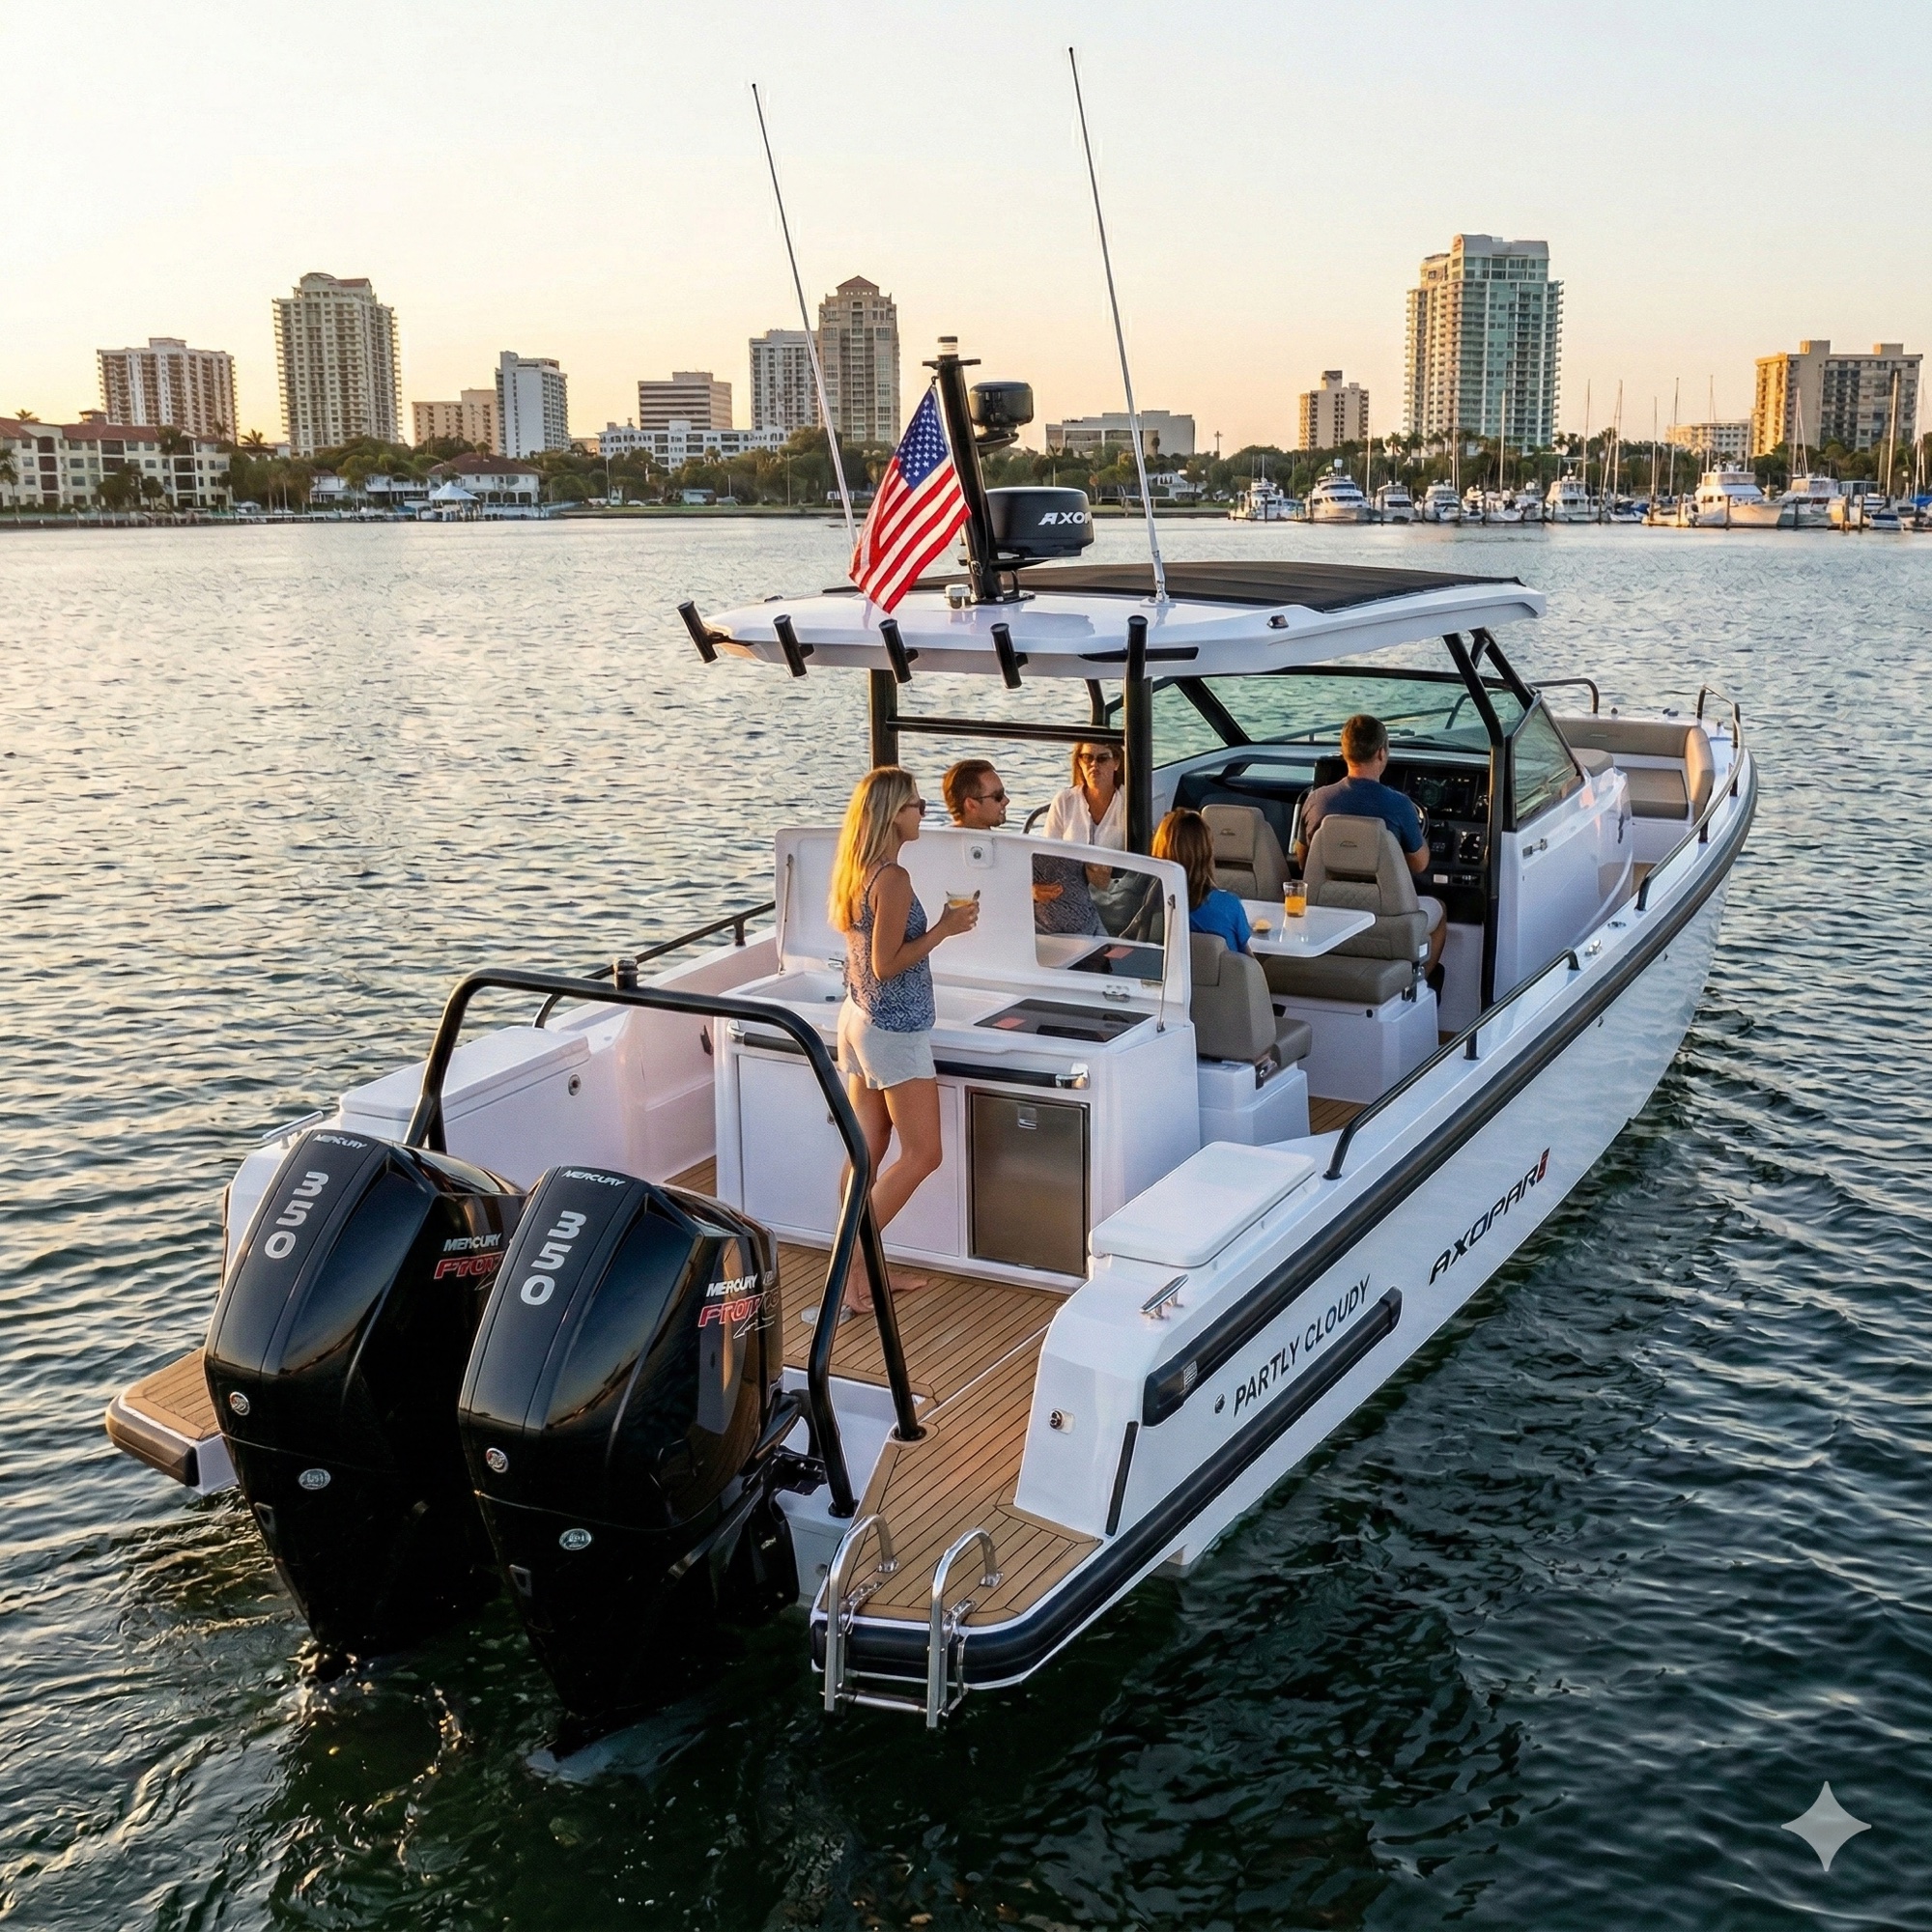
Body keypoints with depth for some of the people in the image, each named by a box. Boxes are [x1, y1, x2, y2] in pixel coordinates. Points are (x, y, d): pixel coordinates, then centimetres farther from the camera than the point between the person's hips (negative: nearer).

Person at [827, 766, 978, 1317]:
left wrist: (937, 924, 14)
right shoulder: (893, 879, -21)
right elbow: (886, 965, -21)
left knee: (868, 1152, 12)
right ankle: (850, 1265, -2)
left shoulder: (854, 872, 7)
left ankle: (862, 1271, 17)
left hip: (857, 1019, 9)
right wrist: (944, 928, -14)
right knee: (921, 1153, -1)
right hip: (894, 1029, -9)